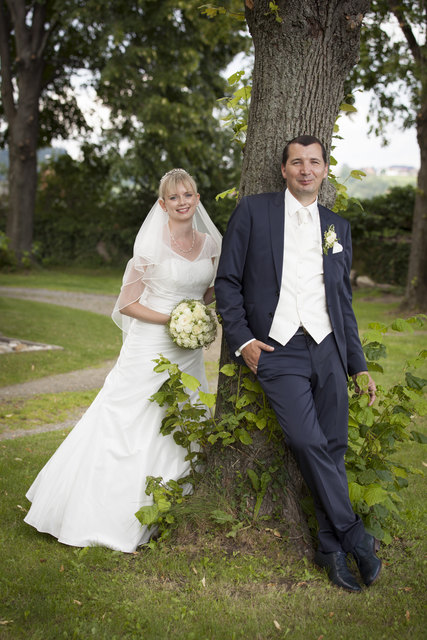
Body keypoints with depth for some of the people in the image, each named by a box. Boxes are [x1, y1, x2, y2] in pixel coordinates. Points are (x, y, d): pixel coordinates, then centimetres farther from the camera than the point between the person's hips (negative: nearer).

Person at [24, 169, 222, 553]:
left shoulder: (210, 243, 5)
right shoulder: (153, 244, -11)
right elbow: (127, 303, -10)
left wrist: (204, 317, -1)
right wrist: (172, 319, -17)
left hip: (189, 354, 5)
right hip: (150, 349, -5)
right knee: (133, 428, 2)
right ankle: (108, 512, 18)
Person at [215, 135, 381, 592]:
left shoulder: (338, 227, 17)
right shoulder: (253, 211, 6)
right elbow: (227, 280, 4)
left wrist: (358, 365, 16)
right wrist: (241, 340, -5)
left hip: (328, 350, 4)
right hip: (277, 352, -3)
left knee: (333, 448, 2)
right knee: (308, 443, -16)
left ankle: (331, 546, 17)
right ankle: (353, 536, 2)